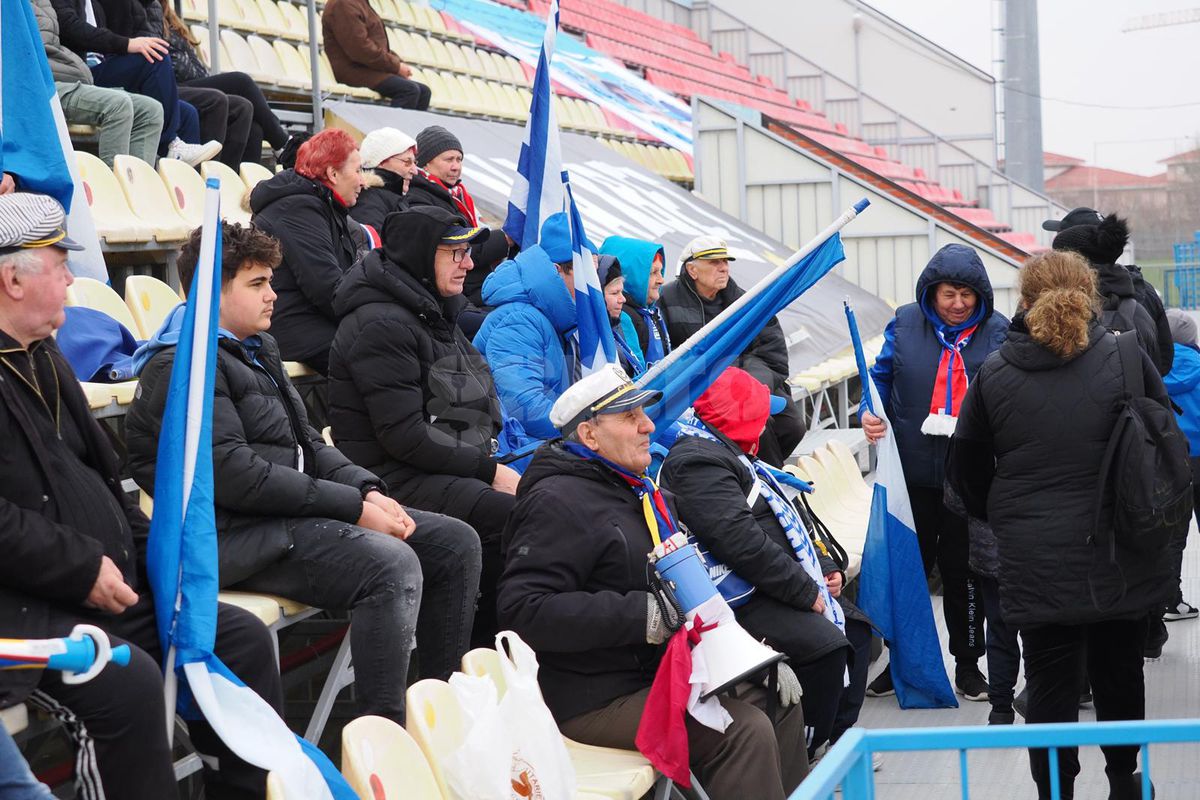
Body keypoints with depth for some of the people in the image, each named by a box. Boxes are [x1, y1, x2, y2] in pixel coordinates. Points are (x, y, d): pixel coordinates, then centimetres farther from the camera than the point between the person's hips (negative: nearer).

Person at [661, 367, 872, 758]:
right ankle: (799, 757, -16)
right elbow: (742, 542, -26)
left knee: (854, 628, 16)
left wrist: (826, 568, 10)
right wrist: (808, 593, -21)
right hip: (746, 599, -12)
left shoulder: (732, 454, 20)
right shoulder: (698, 462, -17)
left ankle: (839, 735, 21)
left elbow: (784, 521, 25)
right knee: (825, 645, -26)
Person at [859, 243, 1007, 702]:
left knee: (964, 572, 10)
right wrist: (870, 414, -10)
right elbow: (882, 376, 9)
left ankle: (968, 663, 24)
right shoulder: (905, 324, 2)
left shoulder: (997, 332, -2)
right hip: (913, 471, 2)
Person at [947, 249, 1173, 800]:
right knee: (1120, 672, 18)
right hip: (1119, 560, 1)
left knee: (1050, 684, 6)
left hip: (1034, 563, -1)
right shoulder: (1126, 359, -6)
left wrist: (1004, 521, 22)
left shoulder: (994, 376, -4)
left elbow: (966, 470, 6)